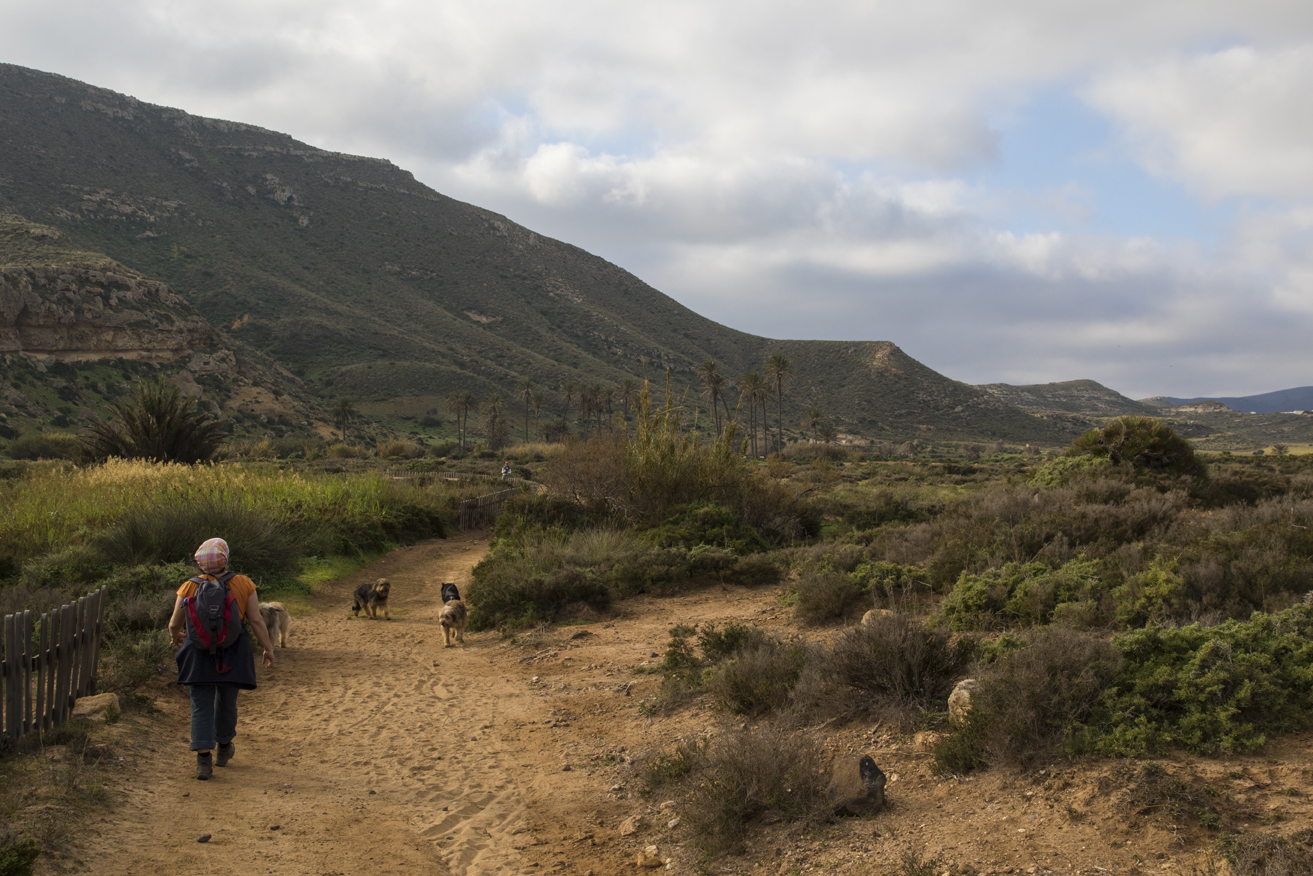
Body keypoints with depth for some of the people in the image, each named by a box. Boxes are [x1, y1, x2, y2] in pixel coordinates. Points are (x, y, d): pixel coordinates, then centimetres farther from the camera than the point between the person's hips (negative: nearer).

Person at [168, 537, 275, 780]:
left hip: (199, 653, -1)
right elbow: (256, 621, -6)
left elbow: (174, 625, 2)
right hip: (233, 654, 1)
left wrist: (176, 637, 24)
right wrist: (268, 648, 4)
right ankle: (224, 748, 38)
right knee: (227, 702, 19)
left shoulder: (190, 587, -5)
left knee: (201, 706, 4)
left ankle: (204, 759, -7)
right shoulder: (242, 584, -6)